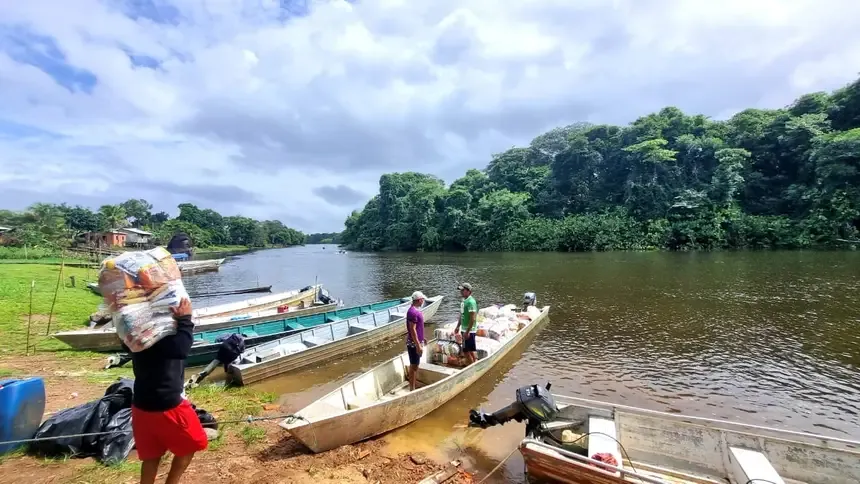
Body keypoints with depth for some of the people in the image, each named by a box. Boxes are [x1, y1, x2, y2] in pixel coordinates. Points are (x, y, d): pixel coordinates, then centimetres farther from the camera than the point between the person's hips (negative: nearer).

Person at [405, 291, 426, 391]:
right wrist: (418, 345, -24)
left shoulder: (415, 310, 9)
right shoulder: (413, 312, -23)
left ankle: (413, 387, 31)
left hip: (416, 342, 10)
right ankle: (412, 389, 10)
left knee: (415, 365, 19)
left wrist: (422, 339, 24)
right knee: (414, 366, 0)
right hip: (414, 344, -10)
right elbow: (412, 330, -25)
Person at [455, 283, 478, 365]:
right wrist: (458, 326, 20)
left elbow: (473, 319, -24)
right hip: (464, 329, 9)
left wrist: (467, 331, -24)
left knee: (472, 350, 1)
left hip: (469, 330, -9)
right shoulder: (464, 300, 8)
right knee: (466, 350, 17)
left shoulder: (471, 302, -20)